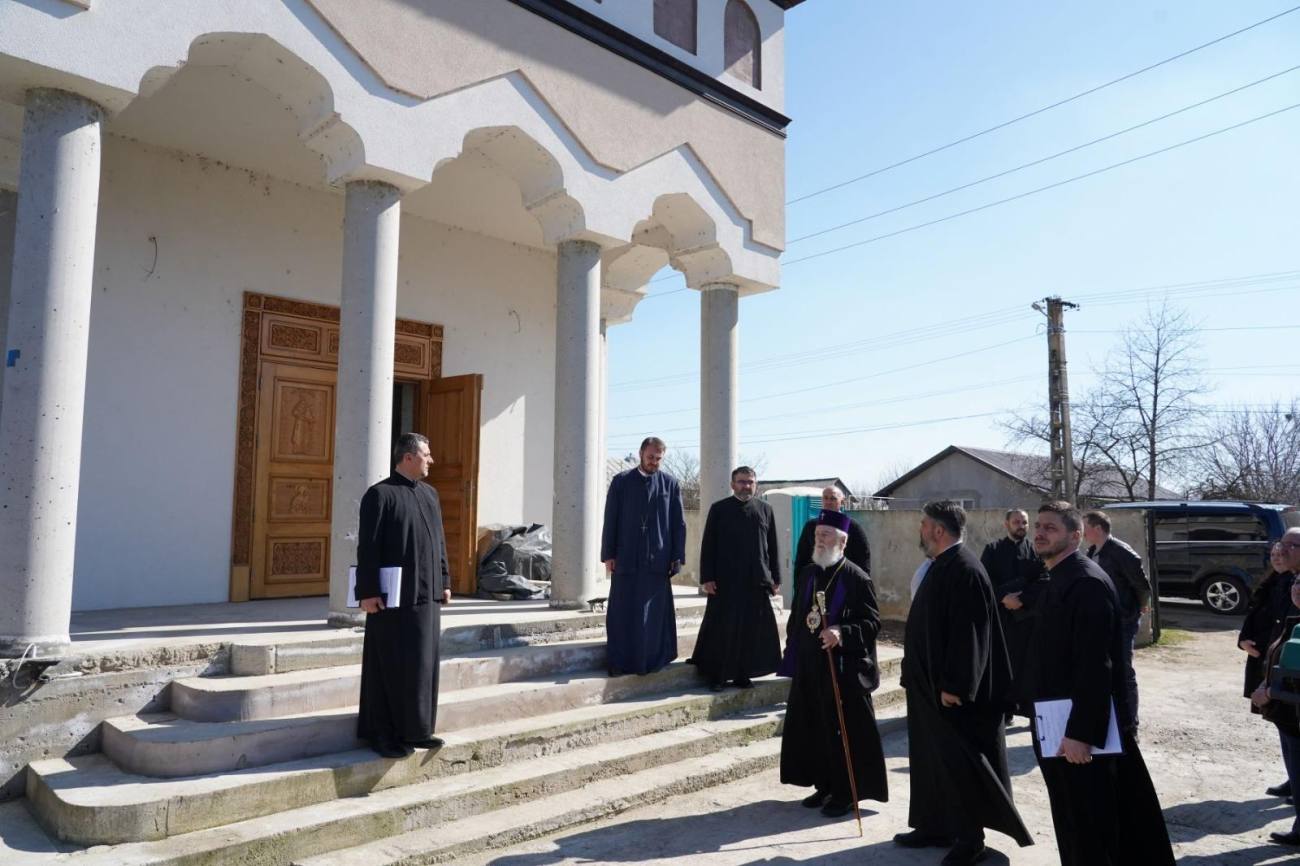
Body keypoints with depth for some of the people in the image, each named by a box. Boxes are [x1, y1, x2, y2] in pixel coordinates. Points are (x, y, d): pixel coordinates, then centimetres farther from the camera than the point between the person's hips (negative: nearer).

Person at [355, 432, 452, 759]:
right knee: (390, 665, 1)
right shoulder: (380, 494, -8)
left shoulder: (429, 494, 13)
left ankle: (415, 729, 22)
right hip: (393, 595, -7)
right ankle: (383, 734, 12)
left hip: (426, 594, 7)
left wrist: (444, 582, 14)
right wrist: (368, 592, -16)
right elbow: (367, 546, -12)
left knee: (423, 663, 11)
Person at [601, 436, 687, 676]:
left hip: (658, 559, 0)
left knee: (653, 613, 4)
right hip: (626, 558, 0)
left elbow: (678, 523, 5)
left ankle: (651, 661, 14)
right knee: (623, 612, 3)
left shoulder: (670, 484, 5)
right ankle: (620, 663, 11)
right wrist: (608, 554, -2)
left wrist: (677, 557, -1)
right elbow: (610, 519, 3)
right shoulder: (621, 481, 4)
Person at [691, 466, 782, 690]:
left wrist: (776, 578, 6)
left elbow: (773, 546, 10)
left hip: (756, 580, 3)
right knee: (721, 629, 2)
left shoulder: (765, 510, 9)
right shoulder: (719, 509, 2)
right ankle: (716, 675, 12)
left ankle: (742, 673, 18)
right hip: (725, 581, -2)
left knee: (751, 629, 5)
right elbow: (708, 545, 0)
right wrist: (706, 578, -7)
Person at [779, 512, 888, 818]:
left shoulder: (857, 579, -11)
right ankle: (824, 785, 28)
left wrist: (842, 633, -28)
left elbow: (872, 622, -12)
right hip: (809, 667, 6)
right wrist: (792, 659, 13)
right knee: (812, 728, 12)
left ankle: (846, 792, 16)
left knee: (844, 730, 2)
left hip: (844, 669, -6)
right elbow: (795, 619, 14)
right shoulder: (807, 575, 8)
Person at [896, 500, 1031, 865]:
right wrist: (914, 675, 19)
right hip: (929, 684, 10)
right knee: (931, 757, 16)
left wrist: (954, 686, -23)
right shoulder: (940, 566, 10)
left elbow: (968, 635, -24)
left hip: (951, 689, -10)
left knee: (959, 762, 1)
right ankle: (935, 826, 27)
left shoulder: (965, 571, -21)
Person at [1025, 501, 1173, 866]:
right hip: (1064, 722, 10)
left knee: (1091, 829, 2)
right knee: (1075, 822, 21)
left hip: (1082, 727, -10)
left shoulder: (1086, 582, -20)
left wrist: (1081, 732, -26)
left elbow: (1095, 666, -25)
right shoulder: (1060, 579, 11)